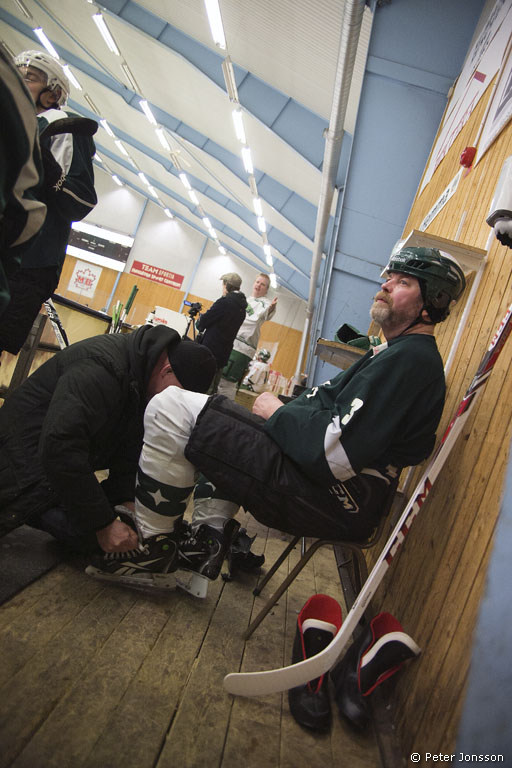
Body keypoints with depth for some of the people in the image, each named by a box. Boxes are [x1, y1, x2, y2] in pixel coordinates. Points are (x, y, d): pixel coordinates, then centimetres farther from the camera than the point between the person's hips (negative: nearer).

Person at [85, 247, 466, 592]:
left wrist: (277, 412, -10)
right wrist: (291, 406, 6)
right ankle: (208, 536, 22)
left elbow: (335, 454, -25)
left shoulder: (411, 357, -15)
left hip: (328, 499, -11)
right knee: (233, 423, 33)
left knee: (170, 407, -14)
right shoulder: (398, 352, 19)